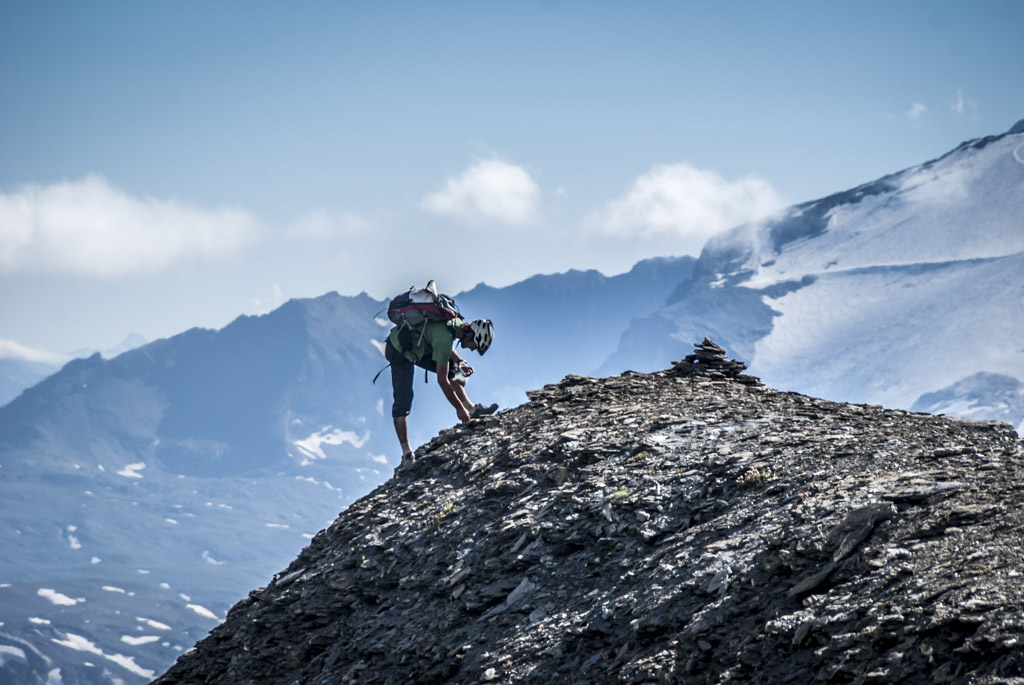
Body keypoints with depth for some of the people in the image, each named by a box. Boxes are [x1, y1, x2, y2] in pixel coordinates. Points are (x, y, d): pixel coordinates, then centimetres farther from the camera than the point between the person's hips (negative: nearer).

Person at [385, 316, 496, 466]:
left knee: (452, 369, 6)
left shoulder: (457, 322, -6)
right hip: (400, 351, -10)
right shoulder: (445, 338, -31)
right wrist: (459, 408, -16)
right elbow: (442, 381, -25)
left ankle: (471, 409, 6)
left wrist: (459, 361, -1)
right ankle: (407, 454, -11)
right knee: (403, 401, -12)